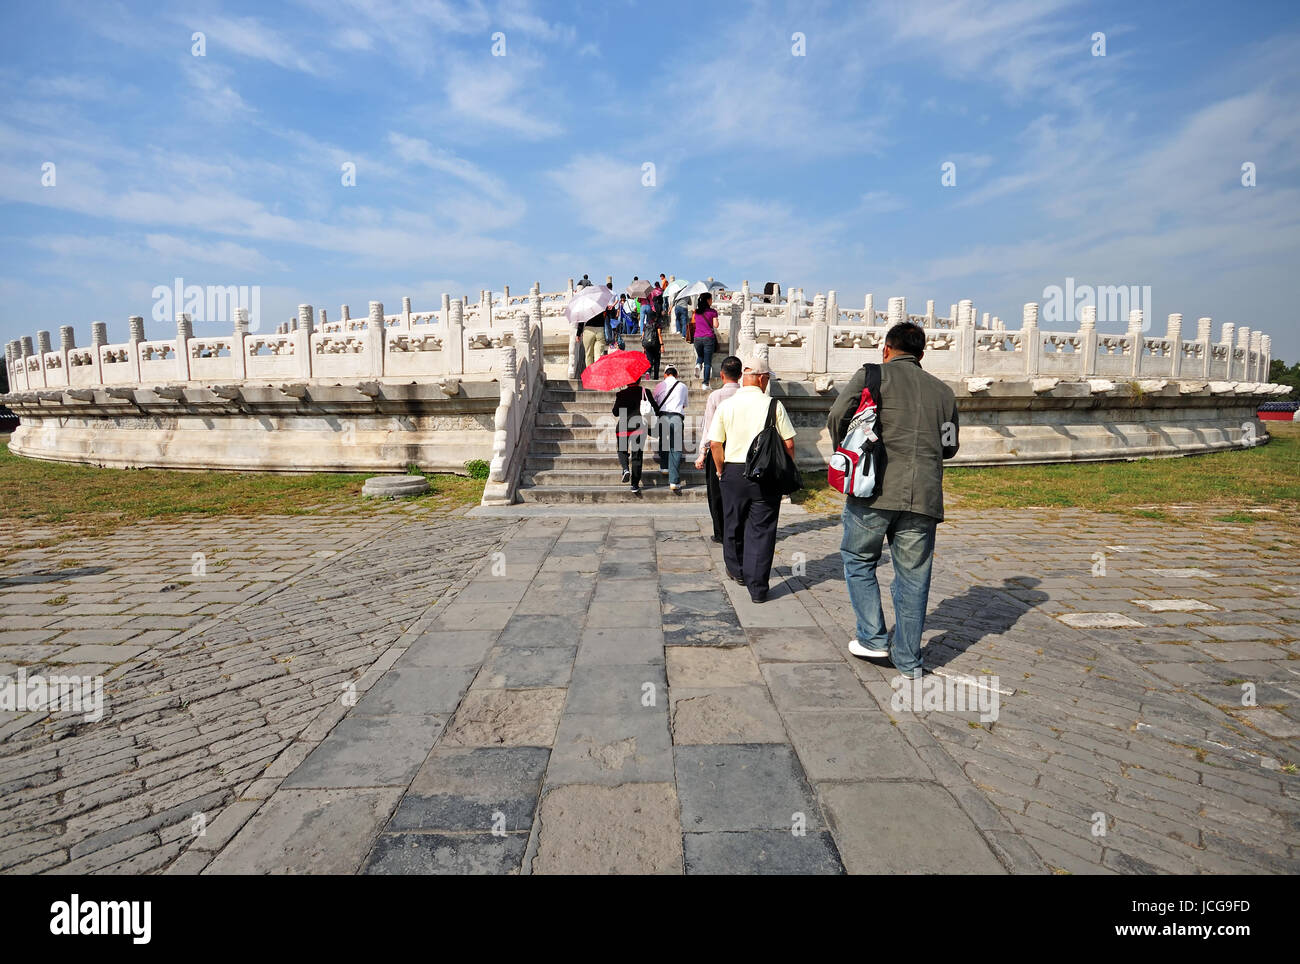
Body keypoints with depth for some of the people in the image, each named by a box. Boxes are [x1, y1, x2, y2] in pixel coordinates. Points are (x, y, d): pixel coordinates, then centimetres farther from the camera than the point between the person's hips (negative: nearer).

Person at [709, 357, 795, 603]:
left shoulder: (726, 405, -2)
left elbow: (715, 443, -1)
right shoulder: (773, 405, -7)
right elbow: (789, 443, -6)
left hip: (733, 472, 2)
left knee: (733, 525, 20)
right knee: (761, 530, 4)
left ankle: (737, 570, 40)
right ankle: (757, 587, 5)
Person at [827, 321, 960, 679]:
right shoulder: (943, 391, 16)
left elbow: (837, 416, -7)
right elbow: (949, 447, 19)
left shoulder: (873, 374, 4)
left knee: (859, 560, 17)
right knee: (913, 576, 11)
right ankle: (908, 660, 19)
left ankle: (873, 639, 14)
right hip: (924, 497, 4)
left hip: (876, 490, -3)